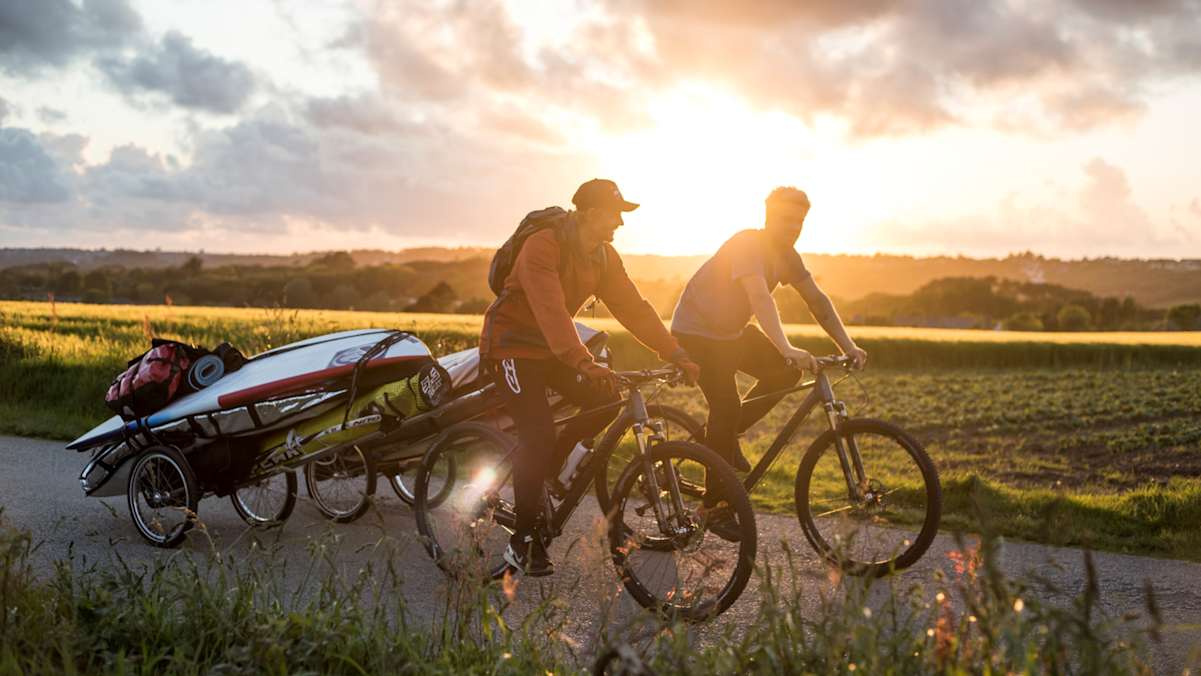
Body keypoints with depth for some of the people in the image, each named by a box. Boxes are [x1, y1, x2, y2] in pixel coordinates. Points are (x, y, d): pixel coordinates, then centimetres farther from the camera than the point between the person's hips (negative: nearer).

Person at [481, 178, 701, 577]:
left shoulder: (604, 256, -1)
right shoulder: (543, 247, -25)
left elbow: (633, 307, -2)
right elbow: (551, 309, -38)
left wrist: (676, 355, -10)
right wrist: (583, 362, -49)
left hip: (553, 347, 8)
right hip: (512, 345, -8)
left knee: (607, 400, -9)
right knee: (538, 434, -19)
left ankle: (539, 471, 8)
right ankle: (524, 543, -7)